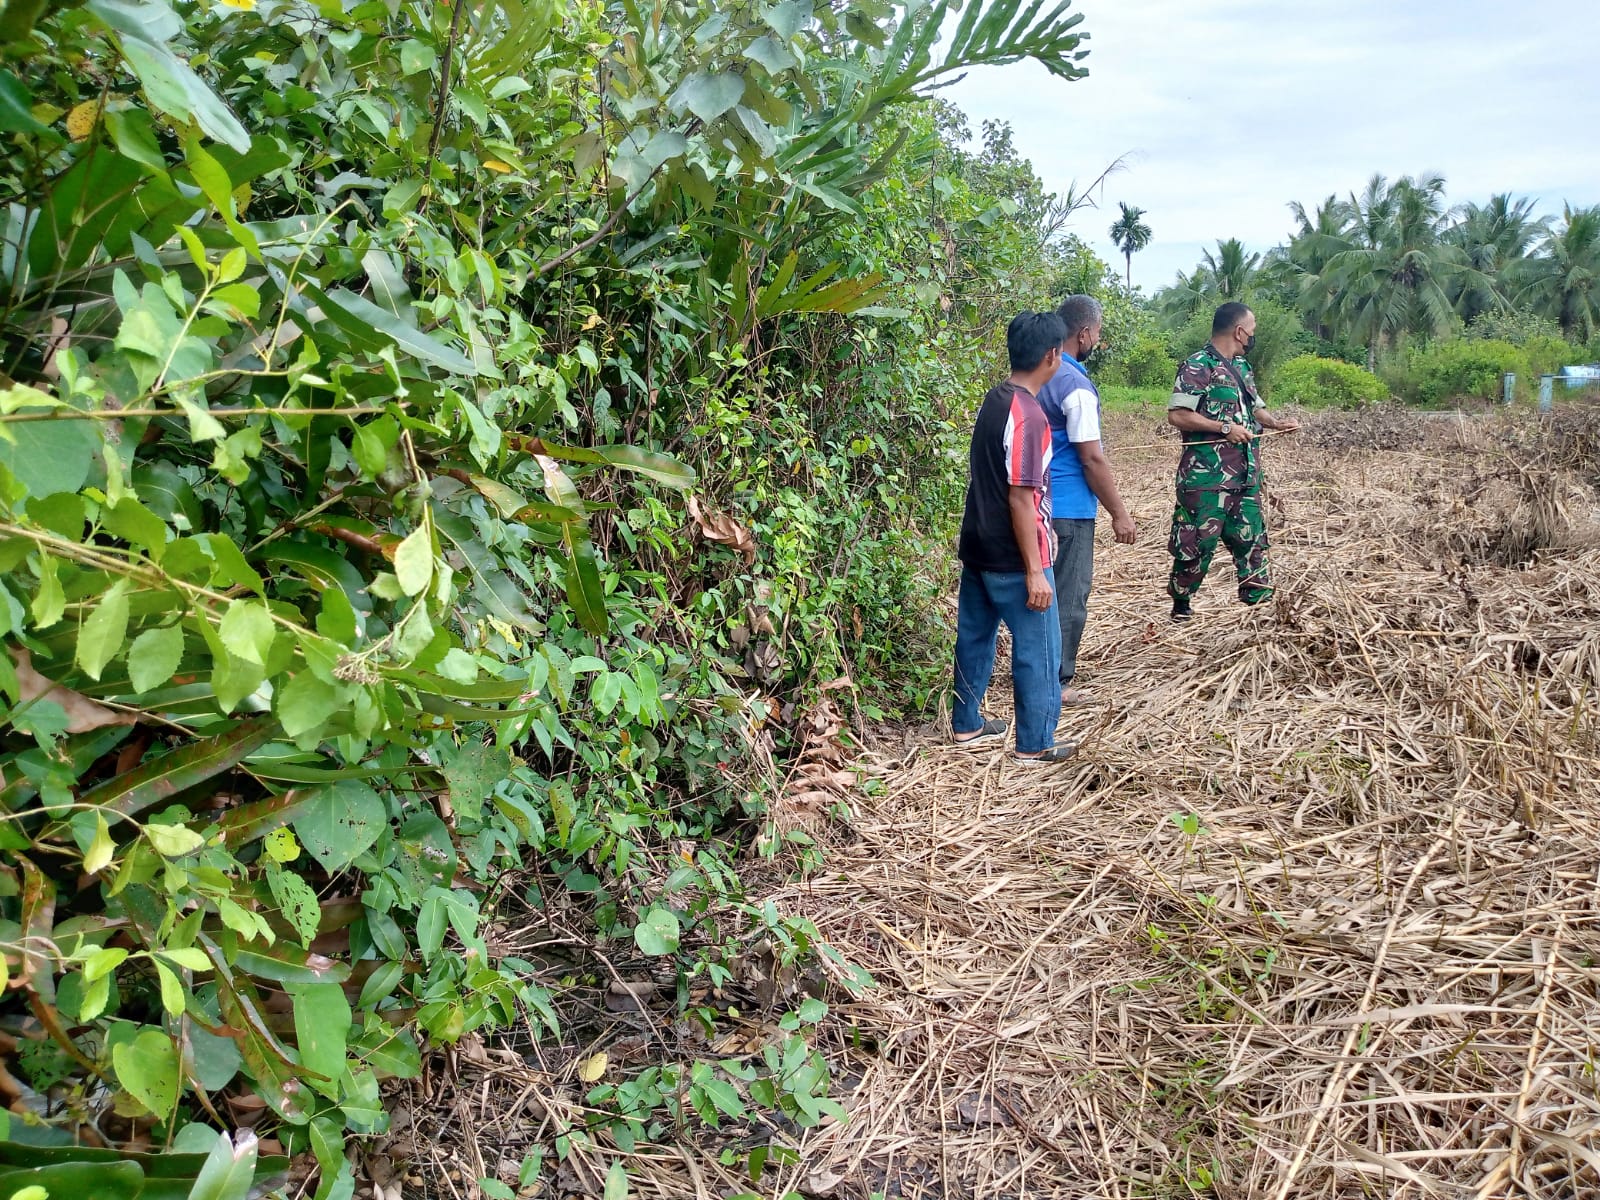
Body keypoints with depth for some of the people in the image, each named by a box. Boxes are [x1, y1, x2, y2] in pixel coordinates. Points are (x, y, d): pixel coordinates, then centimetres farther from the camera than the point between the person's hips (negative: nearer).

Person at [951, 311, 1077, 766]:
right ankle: (1034, 745, 13)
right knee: (1038, 649, 4)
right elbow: (1021, 498, -23)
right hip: (1012, 557, -9)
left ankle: (966, 725, 30)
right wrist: (1035, 571, -20)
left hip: (978, 547, 9)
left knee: (975, 637, 18)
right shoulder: (1028, 415, -22)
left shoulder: (995, 400, 6)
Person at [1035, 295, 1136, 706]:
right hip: (1069, 507, -8)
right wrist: (1120, 514, -12)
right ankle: (1058, 682, 10)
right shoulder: (1076, 386, -19)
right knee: (1069, 594, 2)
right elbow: (1092, 459, -19)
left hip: (1037, 499, 8)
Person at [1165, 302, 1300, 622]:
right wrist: (1225, 428, -19)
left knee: (1252, 537, 10)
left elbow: (1254, 407, 28)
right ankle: (1181, 606, 12)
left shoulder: (1242, 367, 17)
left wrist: (1276, 423, 7)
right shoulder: (1197, 366, -11)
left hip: (1245, 475, 8)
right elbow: (1176, 415, -18)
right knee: (1197, 541, -2)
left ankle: (1260, 602, 18)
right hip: (1207, 477, -8)